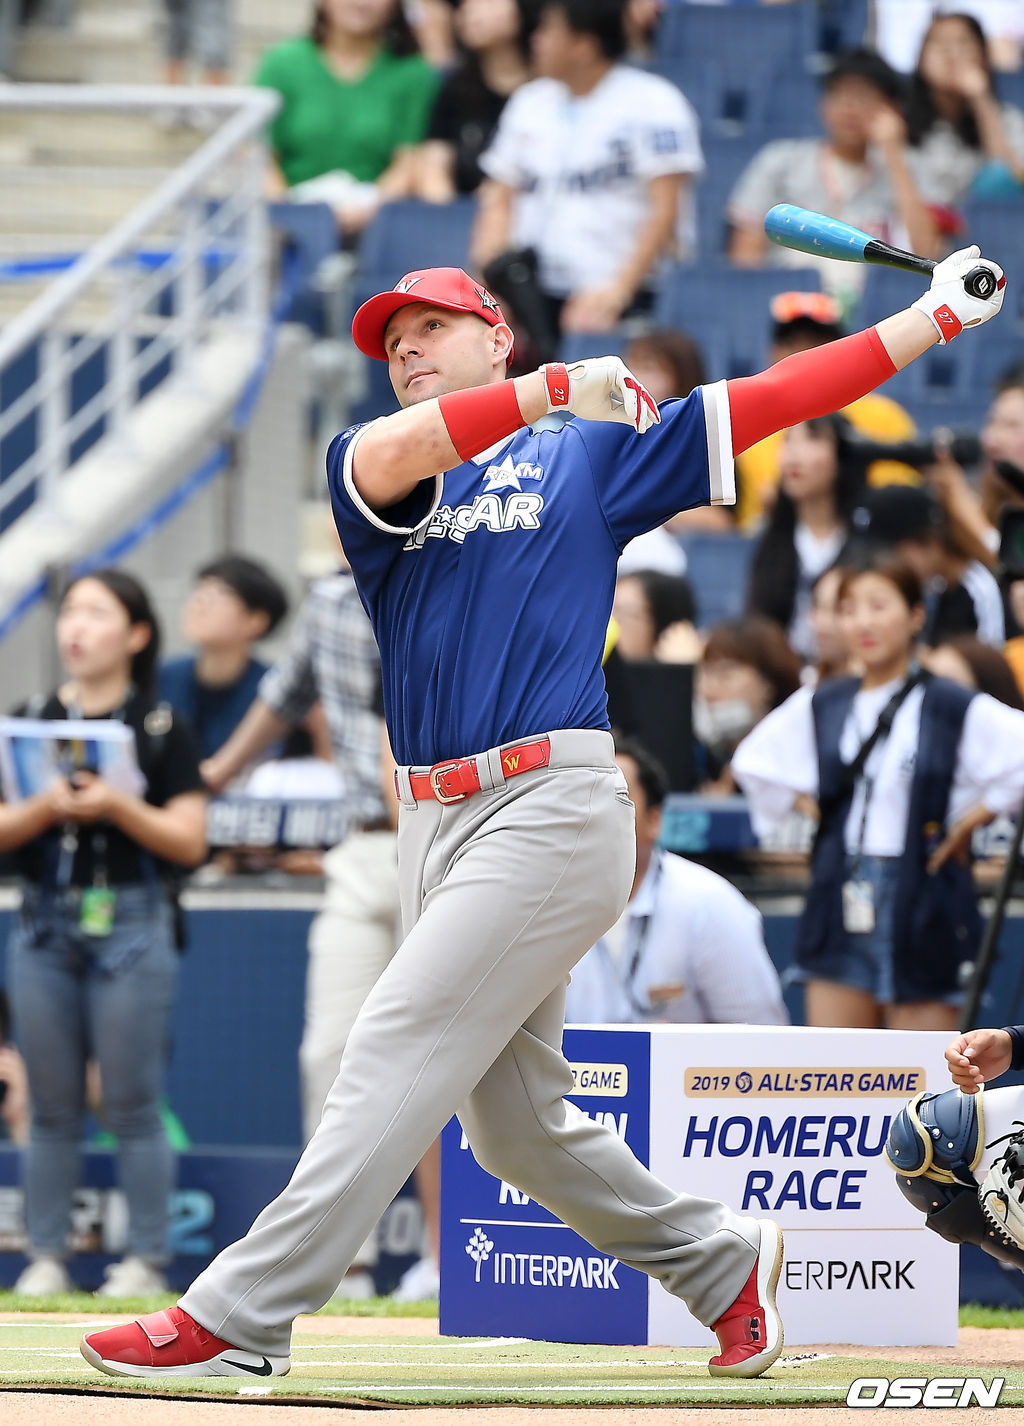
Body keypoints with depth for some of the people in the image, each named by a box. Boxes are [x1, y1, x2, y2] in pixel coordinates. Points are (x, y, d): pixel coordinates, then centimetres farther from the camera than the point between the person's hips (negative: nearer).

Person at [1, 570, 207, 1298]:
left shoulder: (161, 728, 0)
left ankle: (147, 1261, 3)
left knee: (134, 1105, -3)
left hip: (130, 929, -3)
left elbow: (189, 841, -4)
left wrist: (119, 807, -17)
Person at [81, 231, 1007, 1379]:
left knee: (397, 1056, -13)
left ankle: (238, 1320, -16)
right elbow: (392, 456, -11)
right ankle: (722, 1262, 27)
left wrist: (937, 312, 4)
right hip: (435, 823, 5)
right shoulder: (368, 465, 14)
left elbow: (770, 401, 8)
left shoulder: (590, 455, 10)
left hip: (552, 809, -5)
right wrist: (561, 387, -13)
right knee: (514, 1123, 8)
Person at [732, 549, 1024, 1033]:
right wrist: (808, 806, 13)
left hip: (922, 907, -4)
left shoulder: (954, 710, -7)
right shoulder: (820, 707, 9)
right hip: (841, 900, 4)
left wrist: (971, 819, -9)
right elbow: (754, 761, 24)